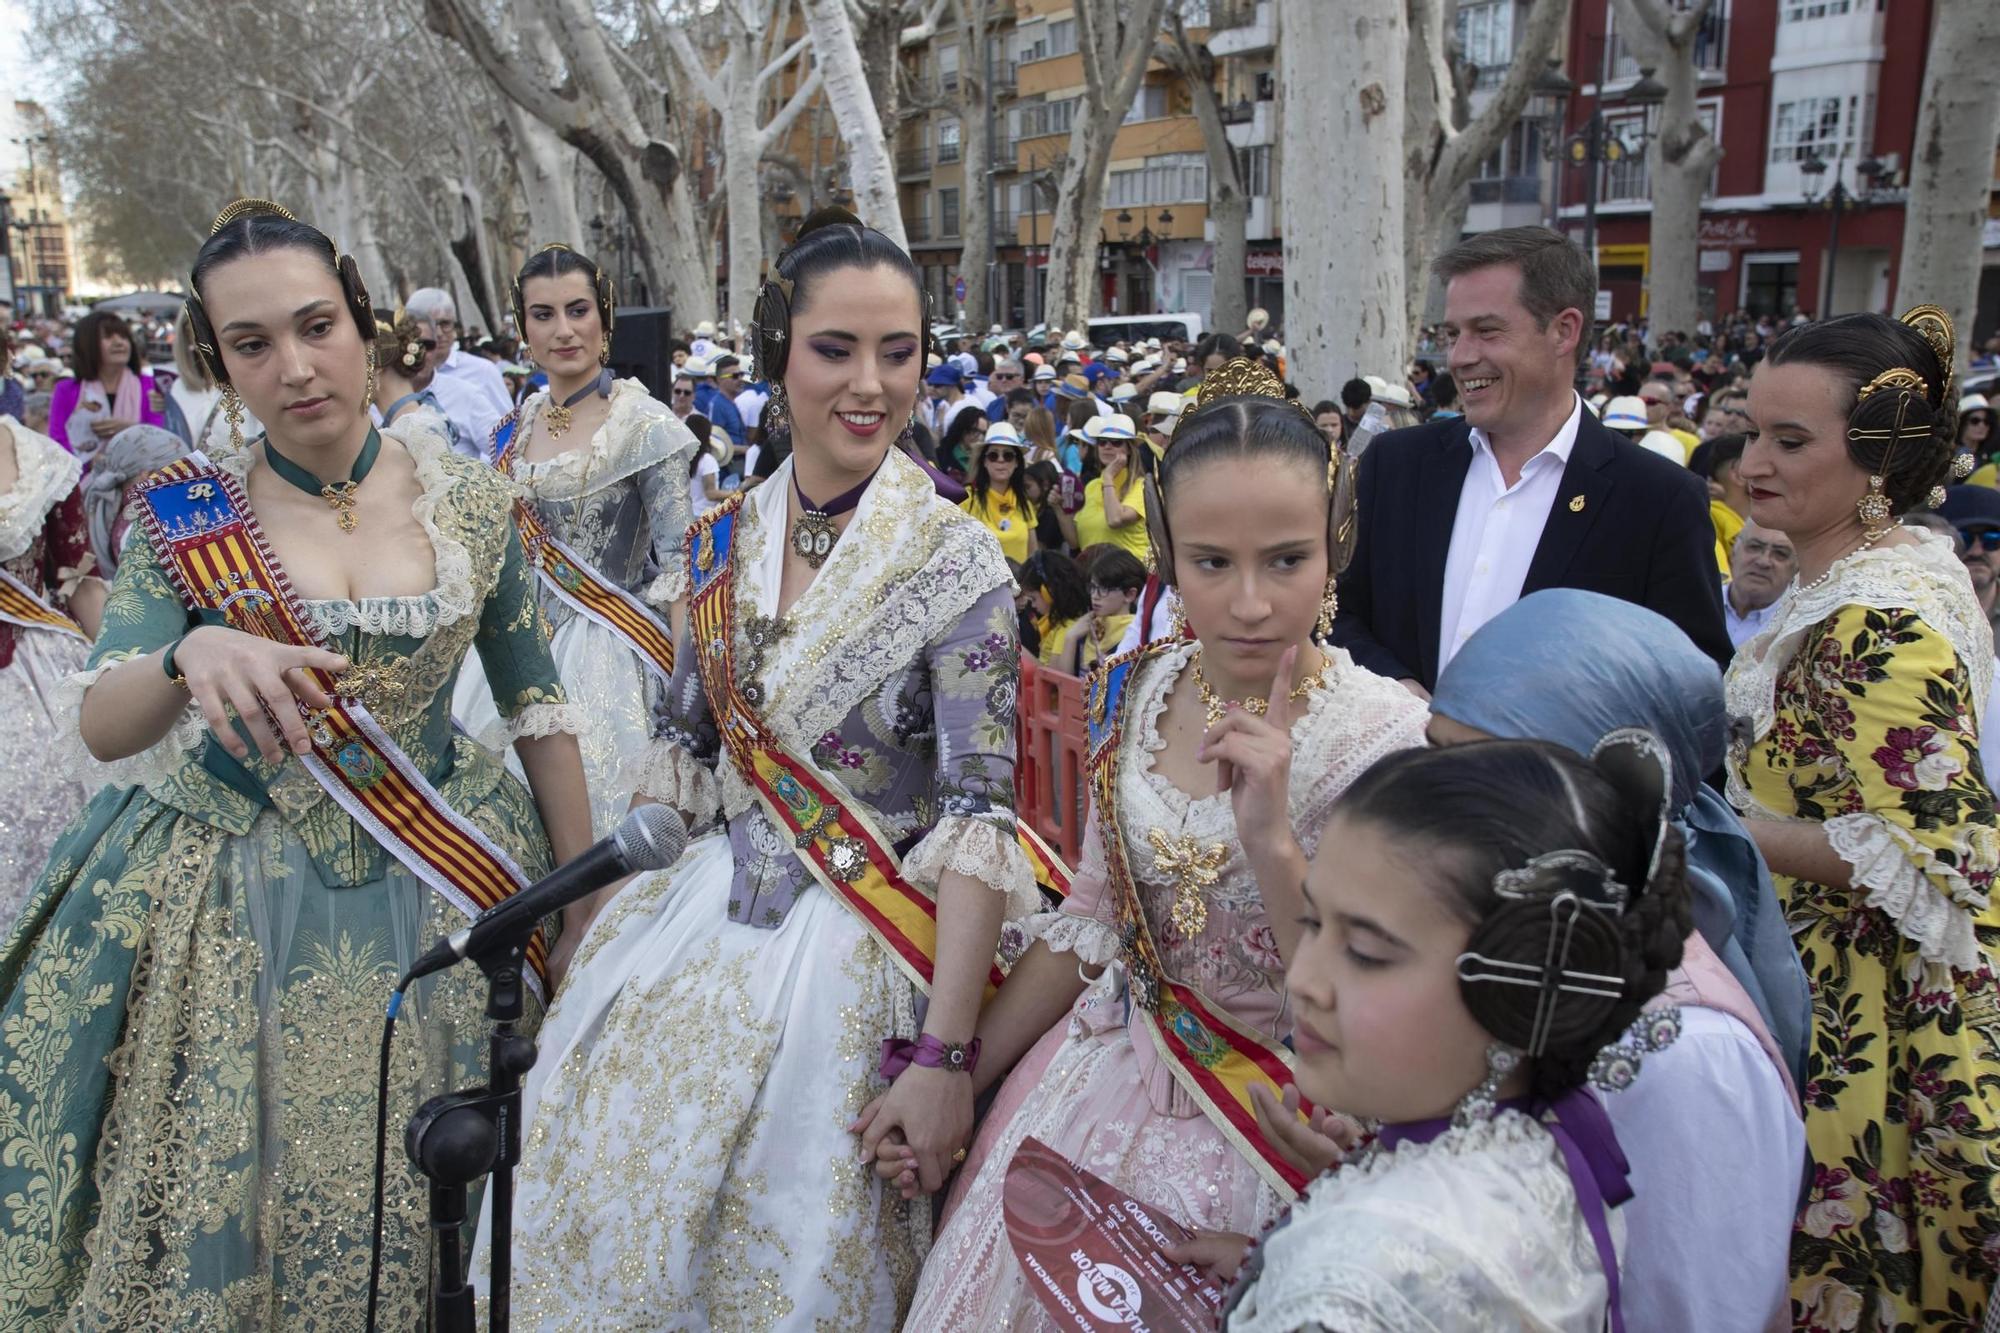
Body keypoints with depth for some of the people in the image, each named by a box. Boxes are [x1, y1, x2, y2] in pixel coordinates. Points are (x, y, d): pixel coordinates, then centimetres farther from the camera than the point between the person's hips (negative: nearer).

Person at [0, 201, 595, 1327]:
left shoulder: (468, 496, -5)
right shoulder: (185, 513, -6)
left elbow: (540, 706, -1)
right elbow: (101, 730, -12)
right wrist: (190, 656, -35)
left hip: (444, 877, 0)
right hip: (237, 896, 0)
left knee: (420, 1203, 11)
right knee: (230, 1202, 11)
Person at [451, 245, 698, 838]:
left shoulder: (644, 425, -11)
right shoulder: (519, 423, 7)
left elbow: (676, 560, -14)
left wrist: (683, 678, -21)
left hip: (605, 651, -6)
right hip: (520, 640, 6)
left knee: (594, 808, 2)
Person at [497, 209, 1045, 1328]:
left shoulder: (958, 560, -15)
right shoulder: (722, 546, 1)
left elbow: (978, 817, -18)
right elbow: (687, 757, 10)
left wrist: (945, 1054, -22)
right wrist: (596, 921, 9)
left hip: (854, 959, -5)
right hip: (702, 932, 5)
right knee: (624, 1230, 16)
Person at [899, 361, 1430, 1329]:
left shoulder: (1389, 739, -21)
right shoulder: (1133, 693, -6)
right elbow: (1089, 919, 5)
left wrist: (1272, 840, -32)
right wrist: (957, 1077, 6)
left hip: (1264, 1127, -4)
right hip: (1098, 1078, 5)